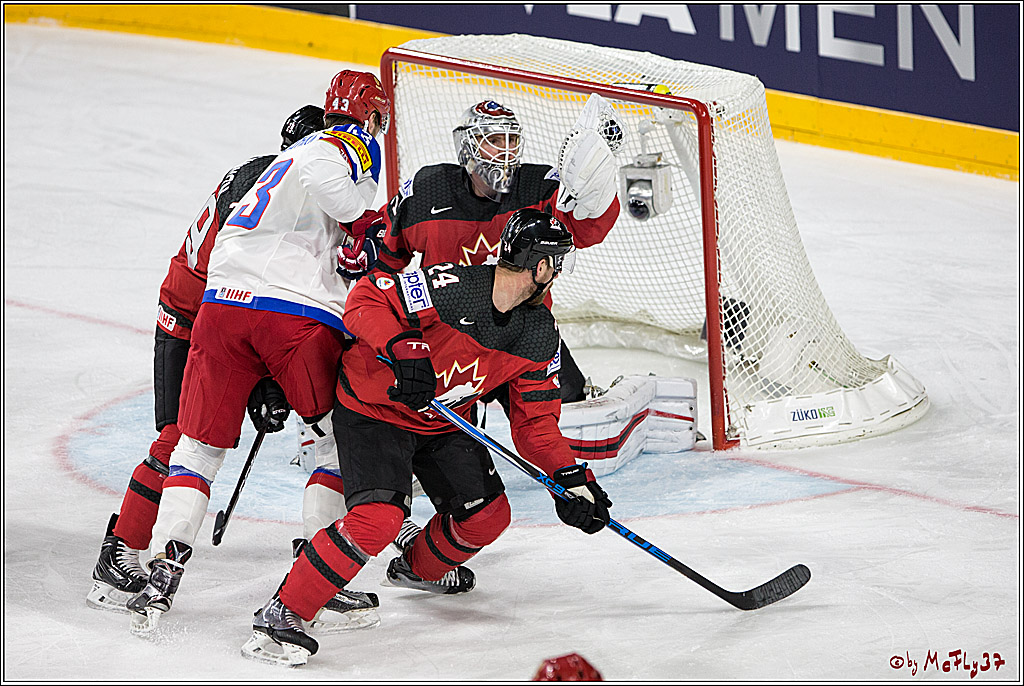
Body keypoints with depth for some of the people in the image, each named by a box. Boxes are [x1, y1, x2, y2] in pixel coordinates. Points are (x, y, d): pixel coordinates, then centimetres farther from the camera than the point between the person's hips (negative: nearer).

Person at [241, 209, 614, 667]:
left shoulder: (539, 334, -6)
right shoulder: (451, 288, -28)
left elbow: (535, 419, 1)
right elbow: (365, 300, -25)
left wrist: (572, 477, -9)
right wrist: (403, 347, -39)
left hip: (442, 421, 8)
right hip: (371, 409, -8)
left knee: (488, 514, 6)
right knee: (379, 518, -25)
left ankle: (418, 568, 39)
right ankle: (280, 616, -17)